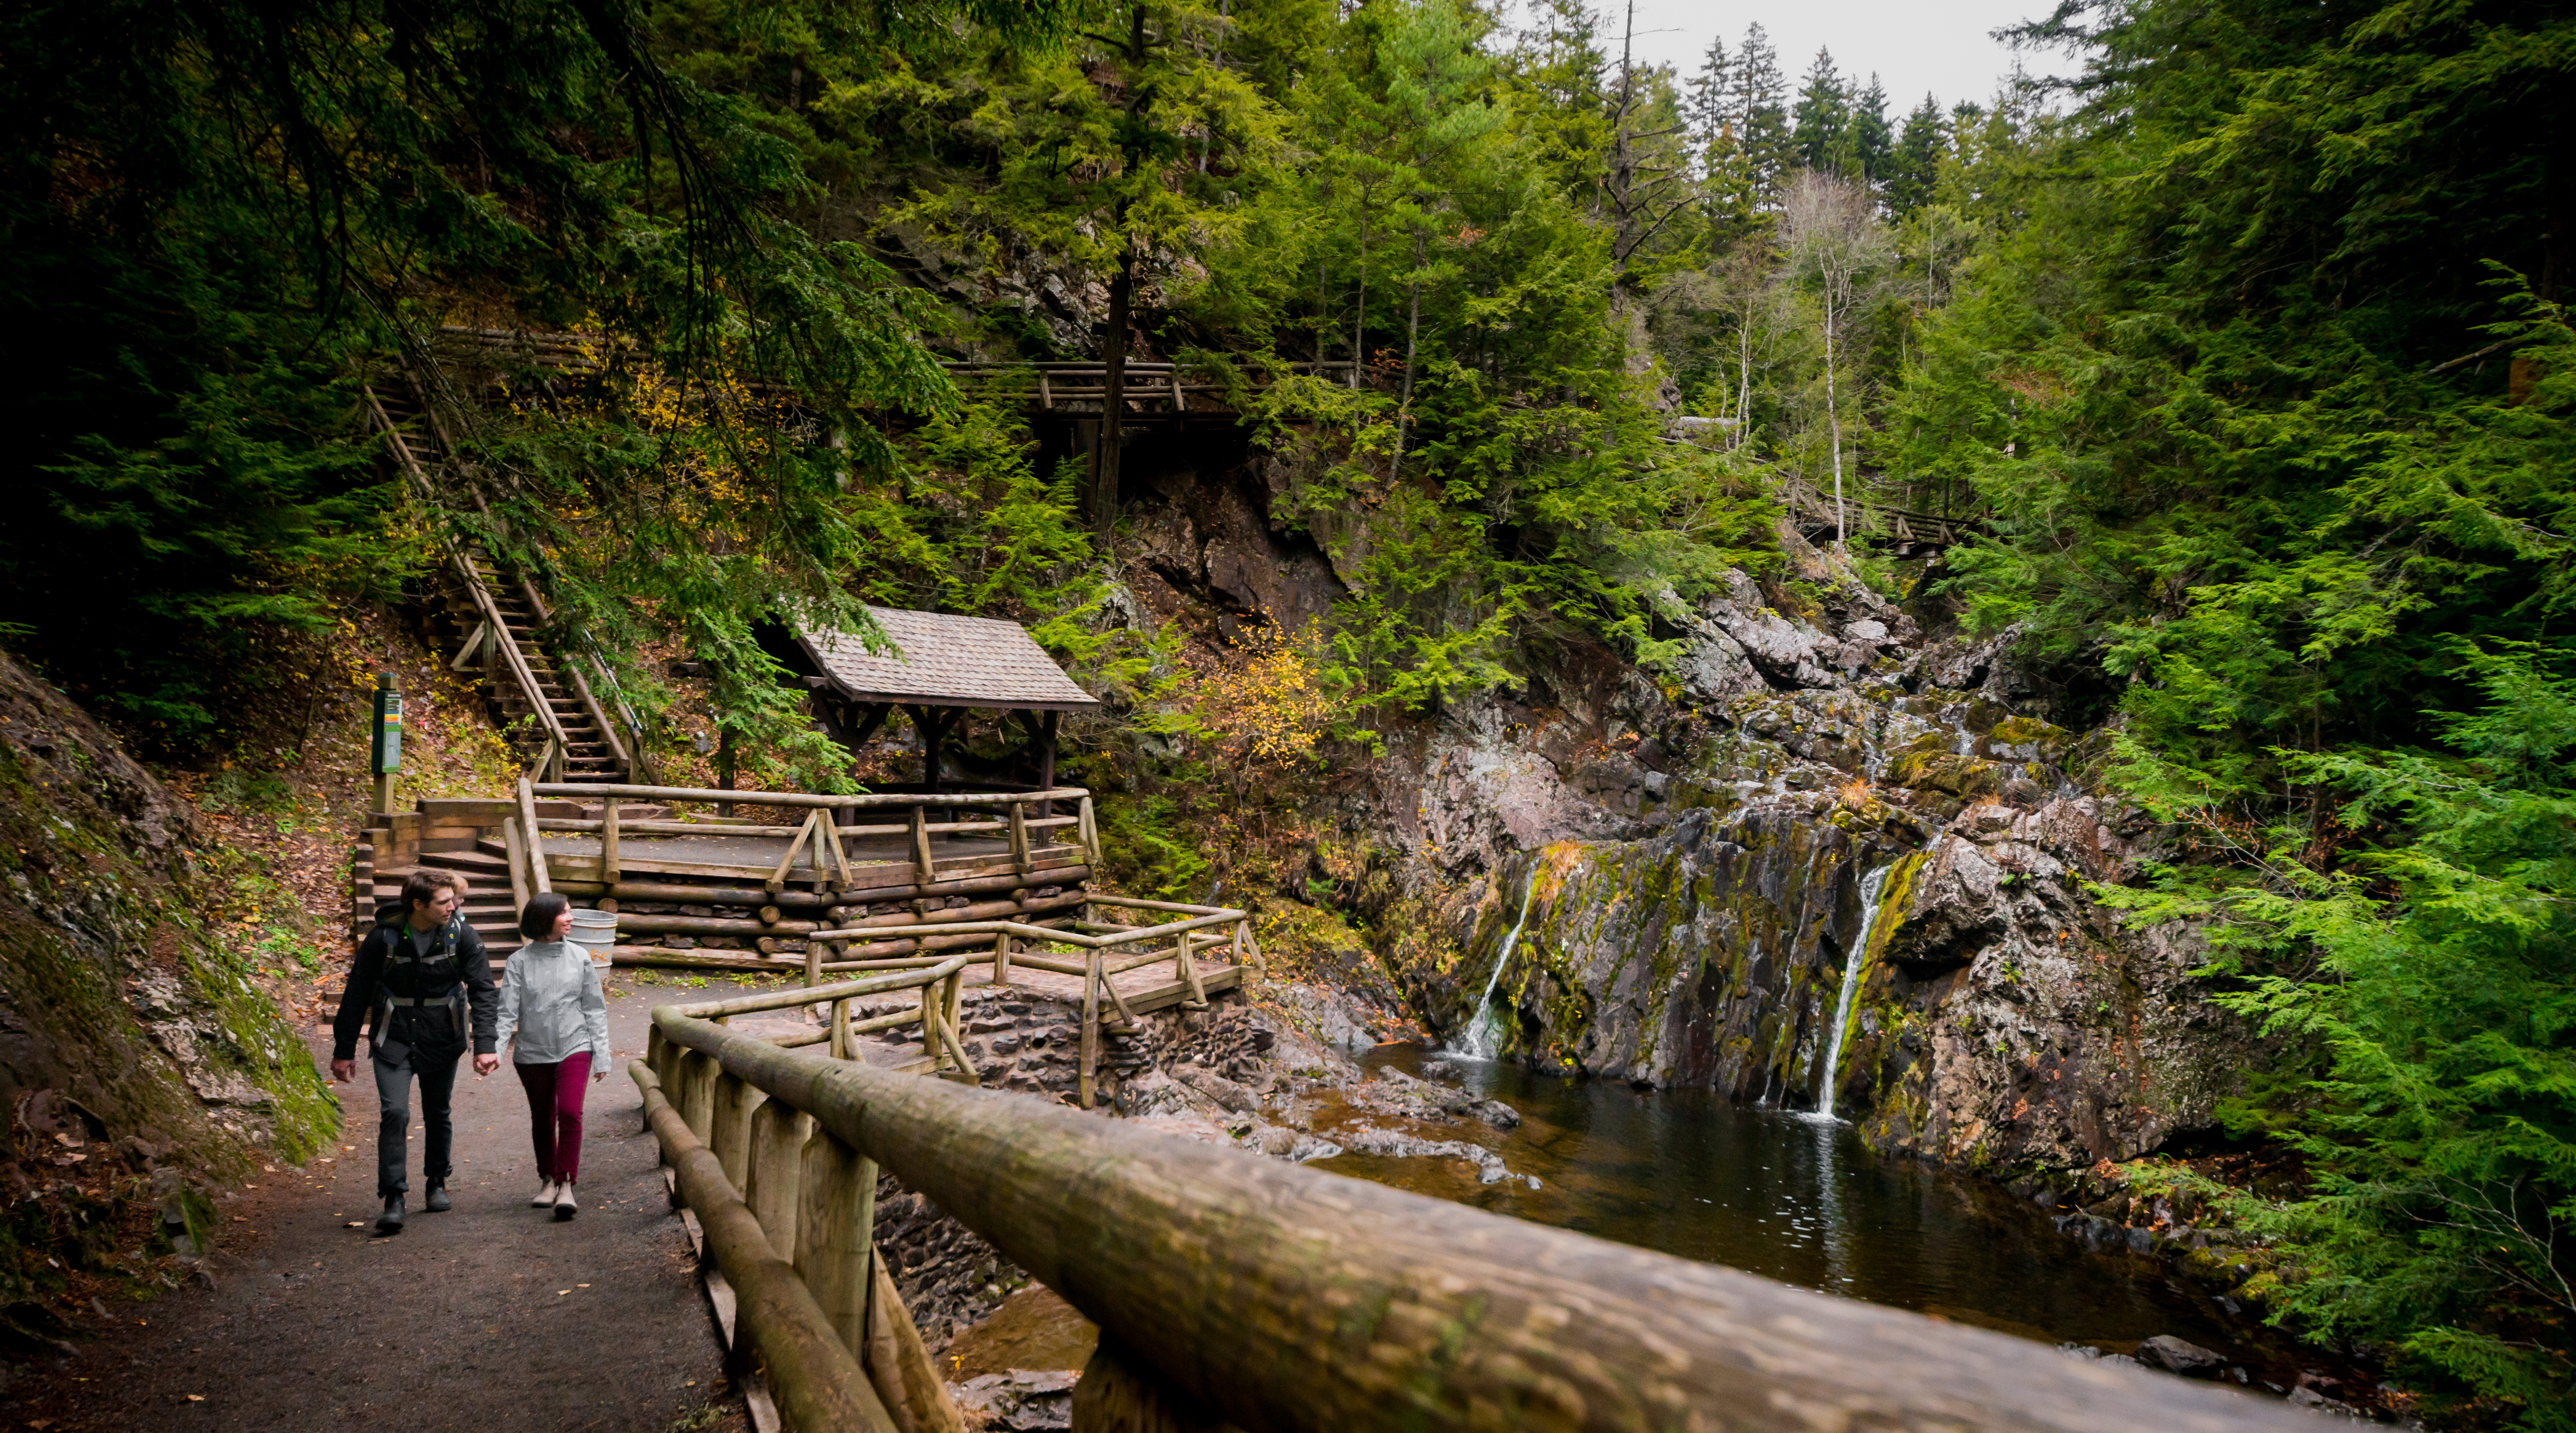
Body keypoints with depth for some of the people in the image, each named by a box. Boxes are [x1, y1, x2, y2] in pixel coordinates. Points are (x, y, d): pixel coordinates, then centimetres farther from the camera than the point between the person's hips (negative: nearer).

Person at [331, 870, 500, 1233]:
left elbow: (484, 992, -10)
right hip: (393, 1039, -1)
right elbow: (357, 995, -2)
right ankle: (393, 1201, -6)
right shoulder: (383, 938, -13)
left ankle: (437, 1183, 34)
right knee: (395, 1113, -14)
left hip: (441, 1039, 2)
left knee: (437, 1114, 13)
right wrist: (344, 1050, 3)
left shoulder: (462, 936, -11)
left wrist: (485, 1046, -20)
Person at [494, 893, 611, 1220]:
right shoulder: (519, 962, -2)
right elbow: (507, 1011, -6)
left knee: (570, 1113, -17)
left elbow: (595, 1010, 5)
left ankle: (567, 1186, -11)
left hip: (574, 1049, 0)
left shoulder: (579, 958, 2)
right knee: (542, 1120, 12)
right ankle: (548, 1181, 31)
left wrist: (602, 1056, 3)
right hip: (533, 1054, 1)